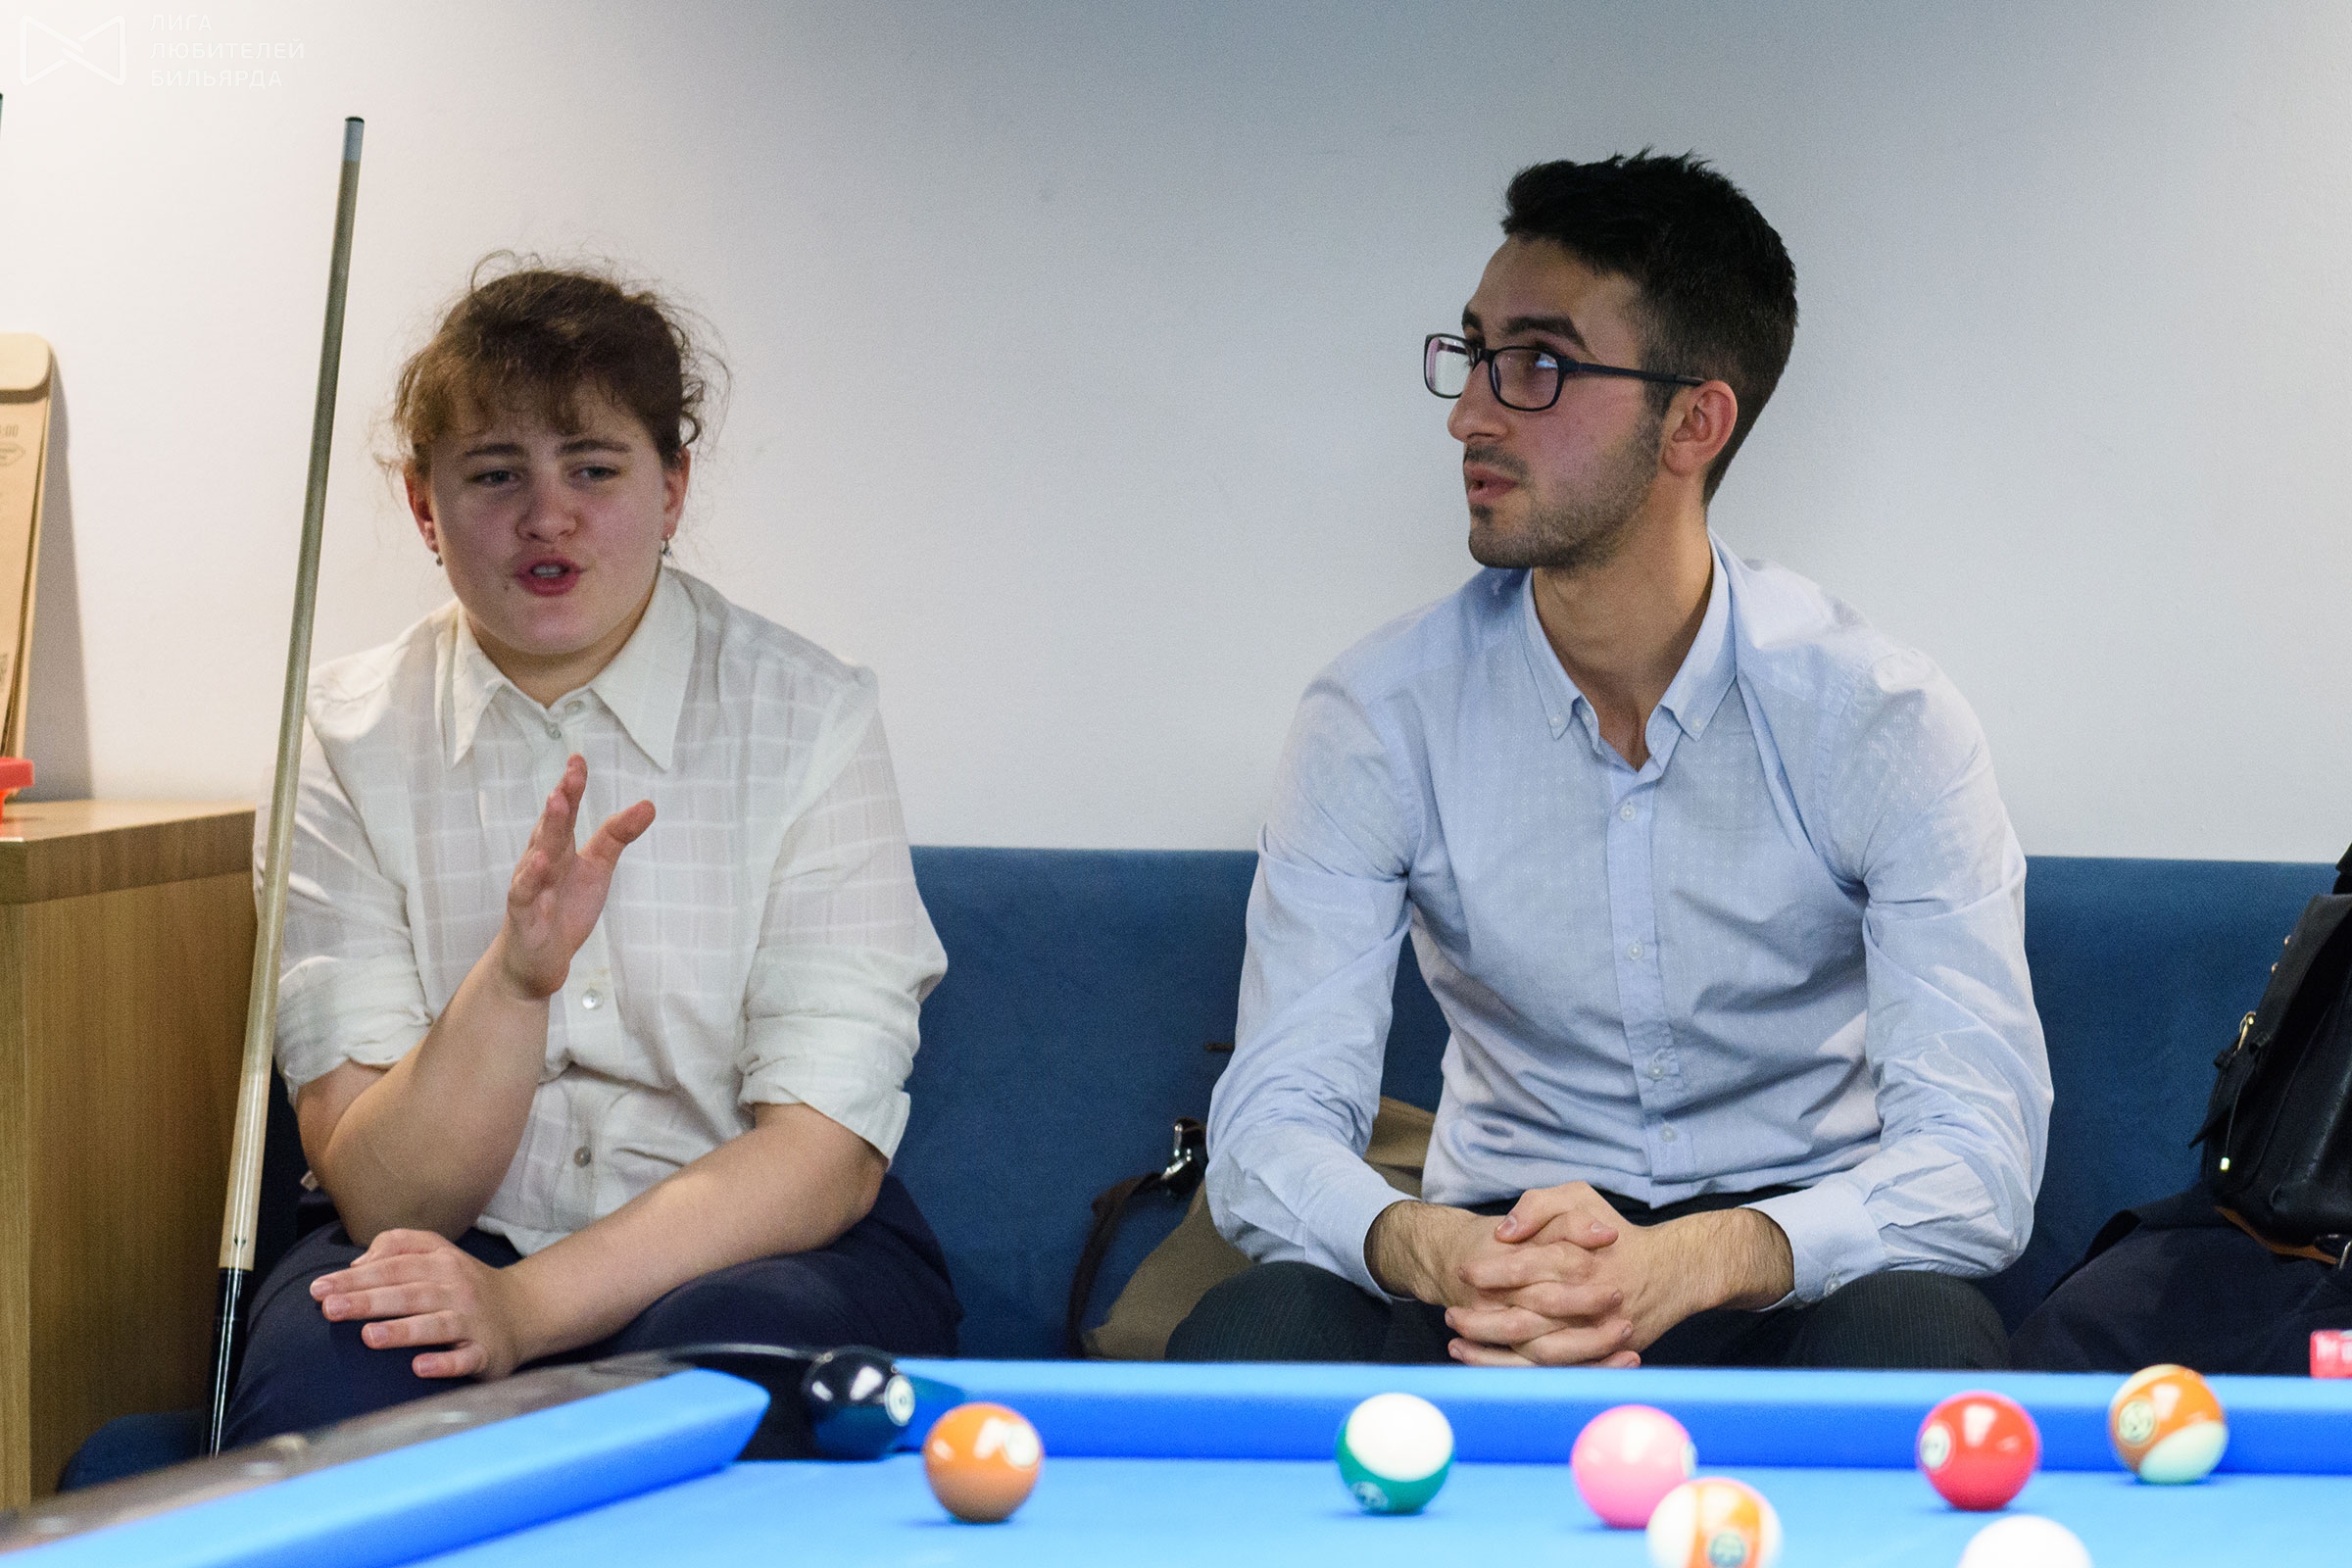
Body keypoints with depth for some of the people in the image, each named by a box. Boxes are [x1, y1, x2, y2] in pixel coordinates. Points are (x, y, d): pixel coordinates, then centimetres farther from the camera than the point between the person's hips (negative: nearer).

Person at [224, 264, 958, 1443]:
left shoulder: (807, 716, -6)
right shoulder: (347, 739, -3)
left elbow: (825, 1154, -12)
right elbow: (384, 1197, -10)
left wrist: (531, 1302, -26)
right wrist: (517, 976, -29)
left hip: (746, 1249, 0)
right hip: (456, 1252, 1)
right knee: (317, 1376, -33)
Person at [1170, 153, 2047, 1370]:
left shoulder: (1878, 717, -11)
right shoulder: (1379, 717, -6)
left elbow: (1977, 1151, -18)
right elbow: (1271, 1124, -10)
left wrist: (1682, 1265, -39)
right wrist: (1441, 1255, -36)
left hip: (1788, 1260, -1)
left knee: (1918, 1346, -36)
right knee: (1239, 1344, -31)